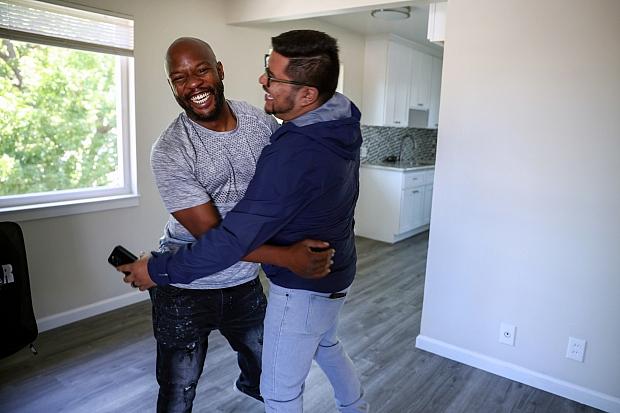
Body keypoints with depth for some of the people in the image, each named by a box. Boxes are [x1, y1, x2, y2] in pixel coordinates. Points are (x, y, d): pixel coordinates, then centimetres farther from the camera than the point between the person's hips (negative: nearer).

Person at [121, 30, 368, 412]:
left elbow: (234, 240, -31)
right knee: (326, 344, 34)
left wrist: (158, 270, -21)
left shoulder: (292, 156, -34)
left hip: (303, 287, -9)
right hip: (337, 270, 9)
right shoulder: (343, 119, -7)